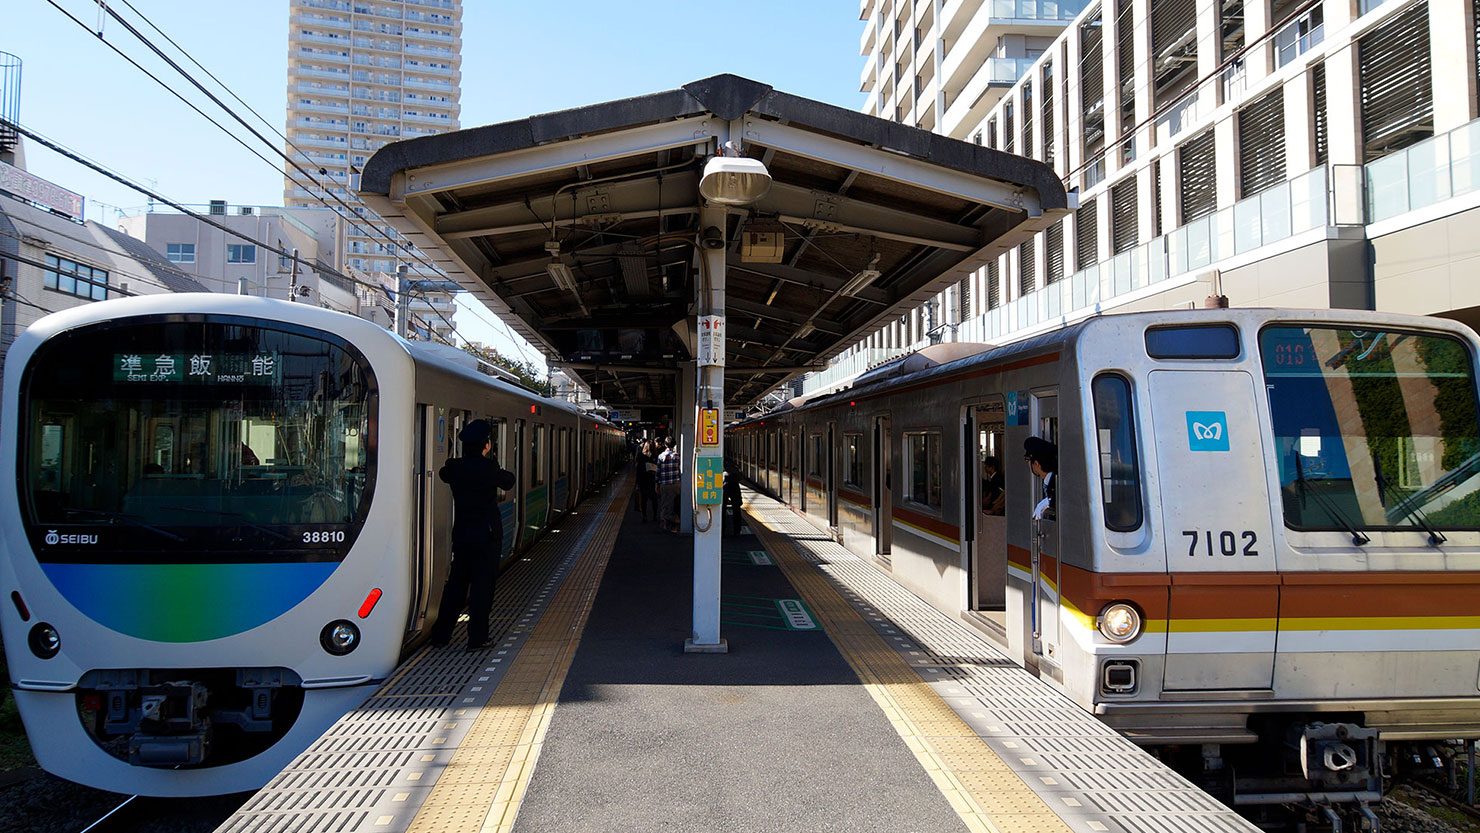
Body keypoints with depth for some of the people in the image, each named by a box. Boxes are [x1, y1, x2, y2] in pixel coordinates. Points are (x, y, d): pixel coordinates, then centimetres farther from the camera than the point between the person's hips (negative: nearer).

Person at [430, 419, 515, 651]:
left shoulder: (453, 467, -1)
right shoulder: (488, 468, -15)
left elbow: (443, 474, 21)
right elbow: (508, 481, 1)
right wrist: (502, 471, 19)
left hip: (461, 534, 5)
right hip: (487, 536, -5)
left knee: (456, 583, 15)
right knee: (482, 585, 2)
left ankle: (440, 634, 20)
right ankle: (477, 638, 5)